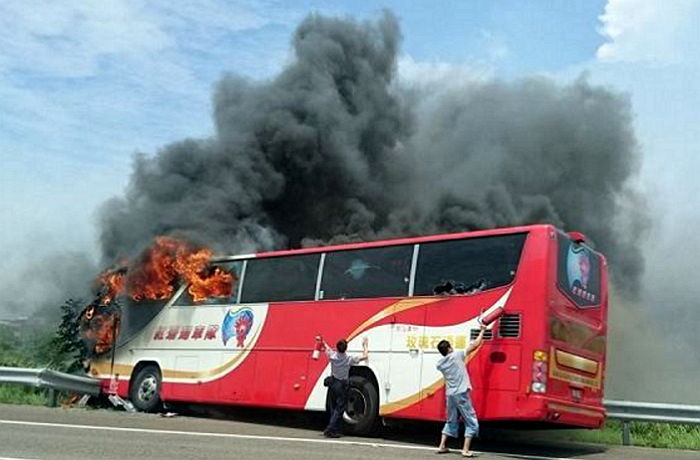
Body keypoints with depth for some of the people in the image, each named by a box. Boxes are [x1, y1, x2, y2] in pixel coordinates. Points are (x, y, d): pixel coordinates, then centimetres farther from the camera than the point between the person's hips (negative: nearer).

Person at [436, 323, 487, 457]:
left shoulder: (439, 364, 4)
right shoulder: (457, 355, -9)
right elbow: (475, 345, -3)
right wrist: (482, 330, 9)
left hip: (450, 395, 6)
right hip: (461, 394, -6)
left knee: (451, 421, 21)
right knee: (471, 423, 3)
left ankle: (442, 446, 19)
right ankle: (466, 450, -4)